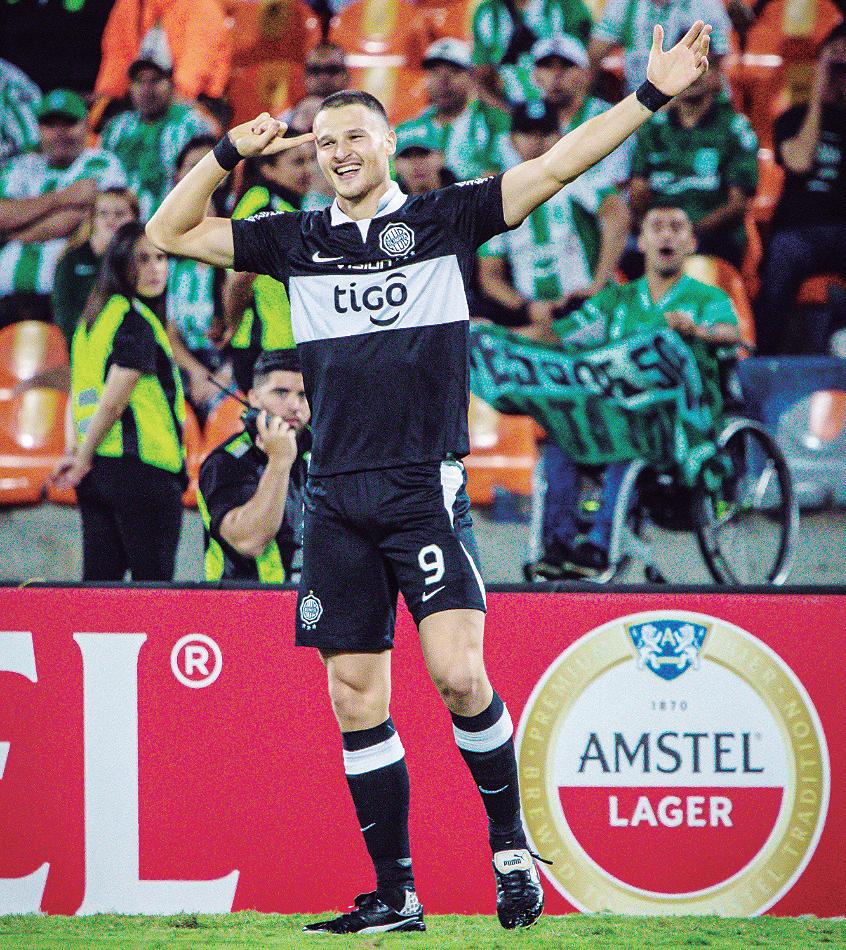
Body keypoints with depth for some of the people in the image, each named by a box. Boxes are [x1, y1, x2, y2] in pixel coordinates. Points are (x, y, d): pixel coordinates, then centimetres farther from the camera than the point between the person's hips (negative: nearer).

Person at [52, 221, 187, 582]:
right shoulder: (137, 321, -12)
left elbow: (78, 396, 15)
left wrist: (76, 453, 8)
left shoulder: (93, 319, 16)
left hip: (96, 471, 8)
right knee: (153, 581, -4)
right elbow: (114, 400, -16)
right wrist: (83, 458, -5)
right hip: (142, 468, -8)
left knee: (99, 579, 7)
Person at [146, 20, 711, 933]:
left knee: (458, 673, -17)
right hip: (337, 502, 4)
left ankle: (510, 846, 2)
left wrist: (650, 96, -9)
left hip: (426, 488, -4)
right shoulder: (298, 240, 12)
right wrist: (229, 153, 5)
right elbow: (170, 233, 15)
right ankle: (395, 894, 10)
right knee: (356, 700, 3)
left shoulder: (443, 219, 4)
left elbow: (551, 169, -1)